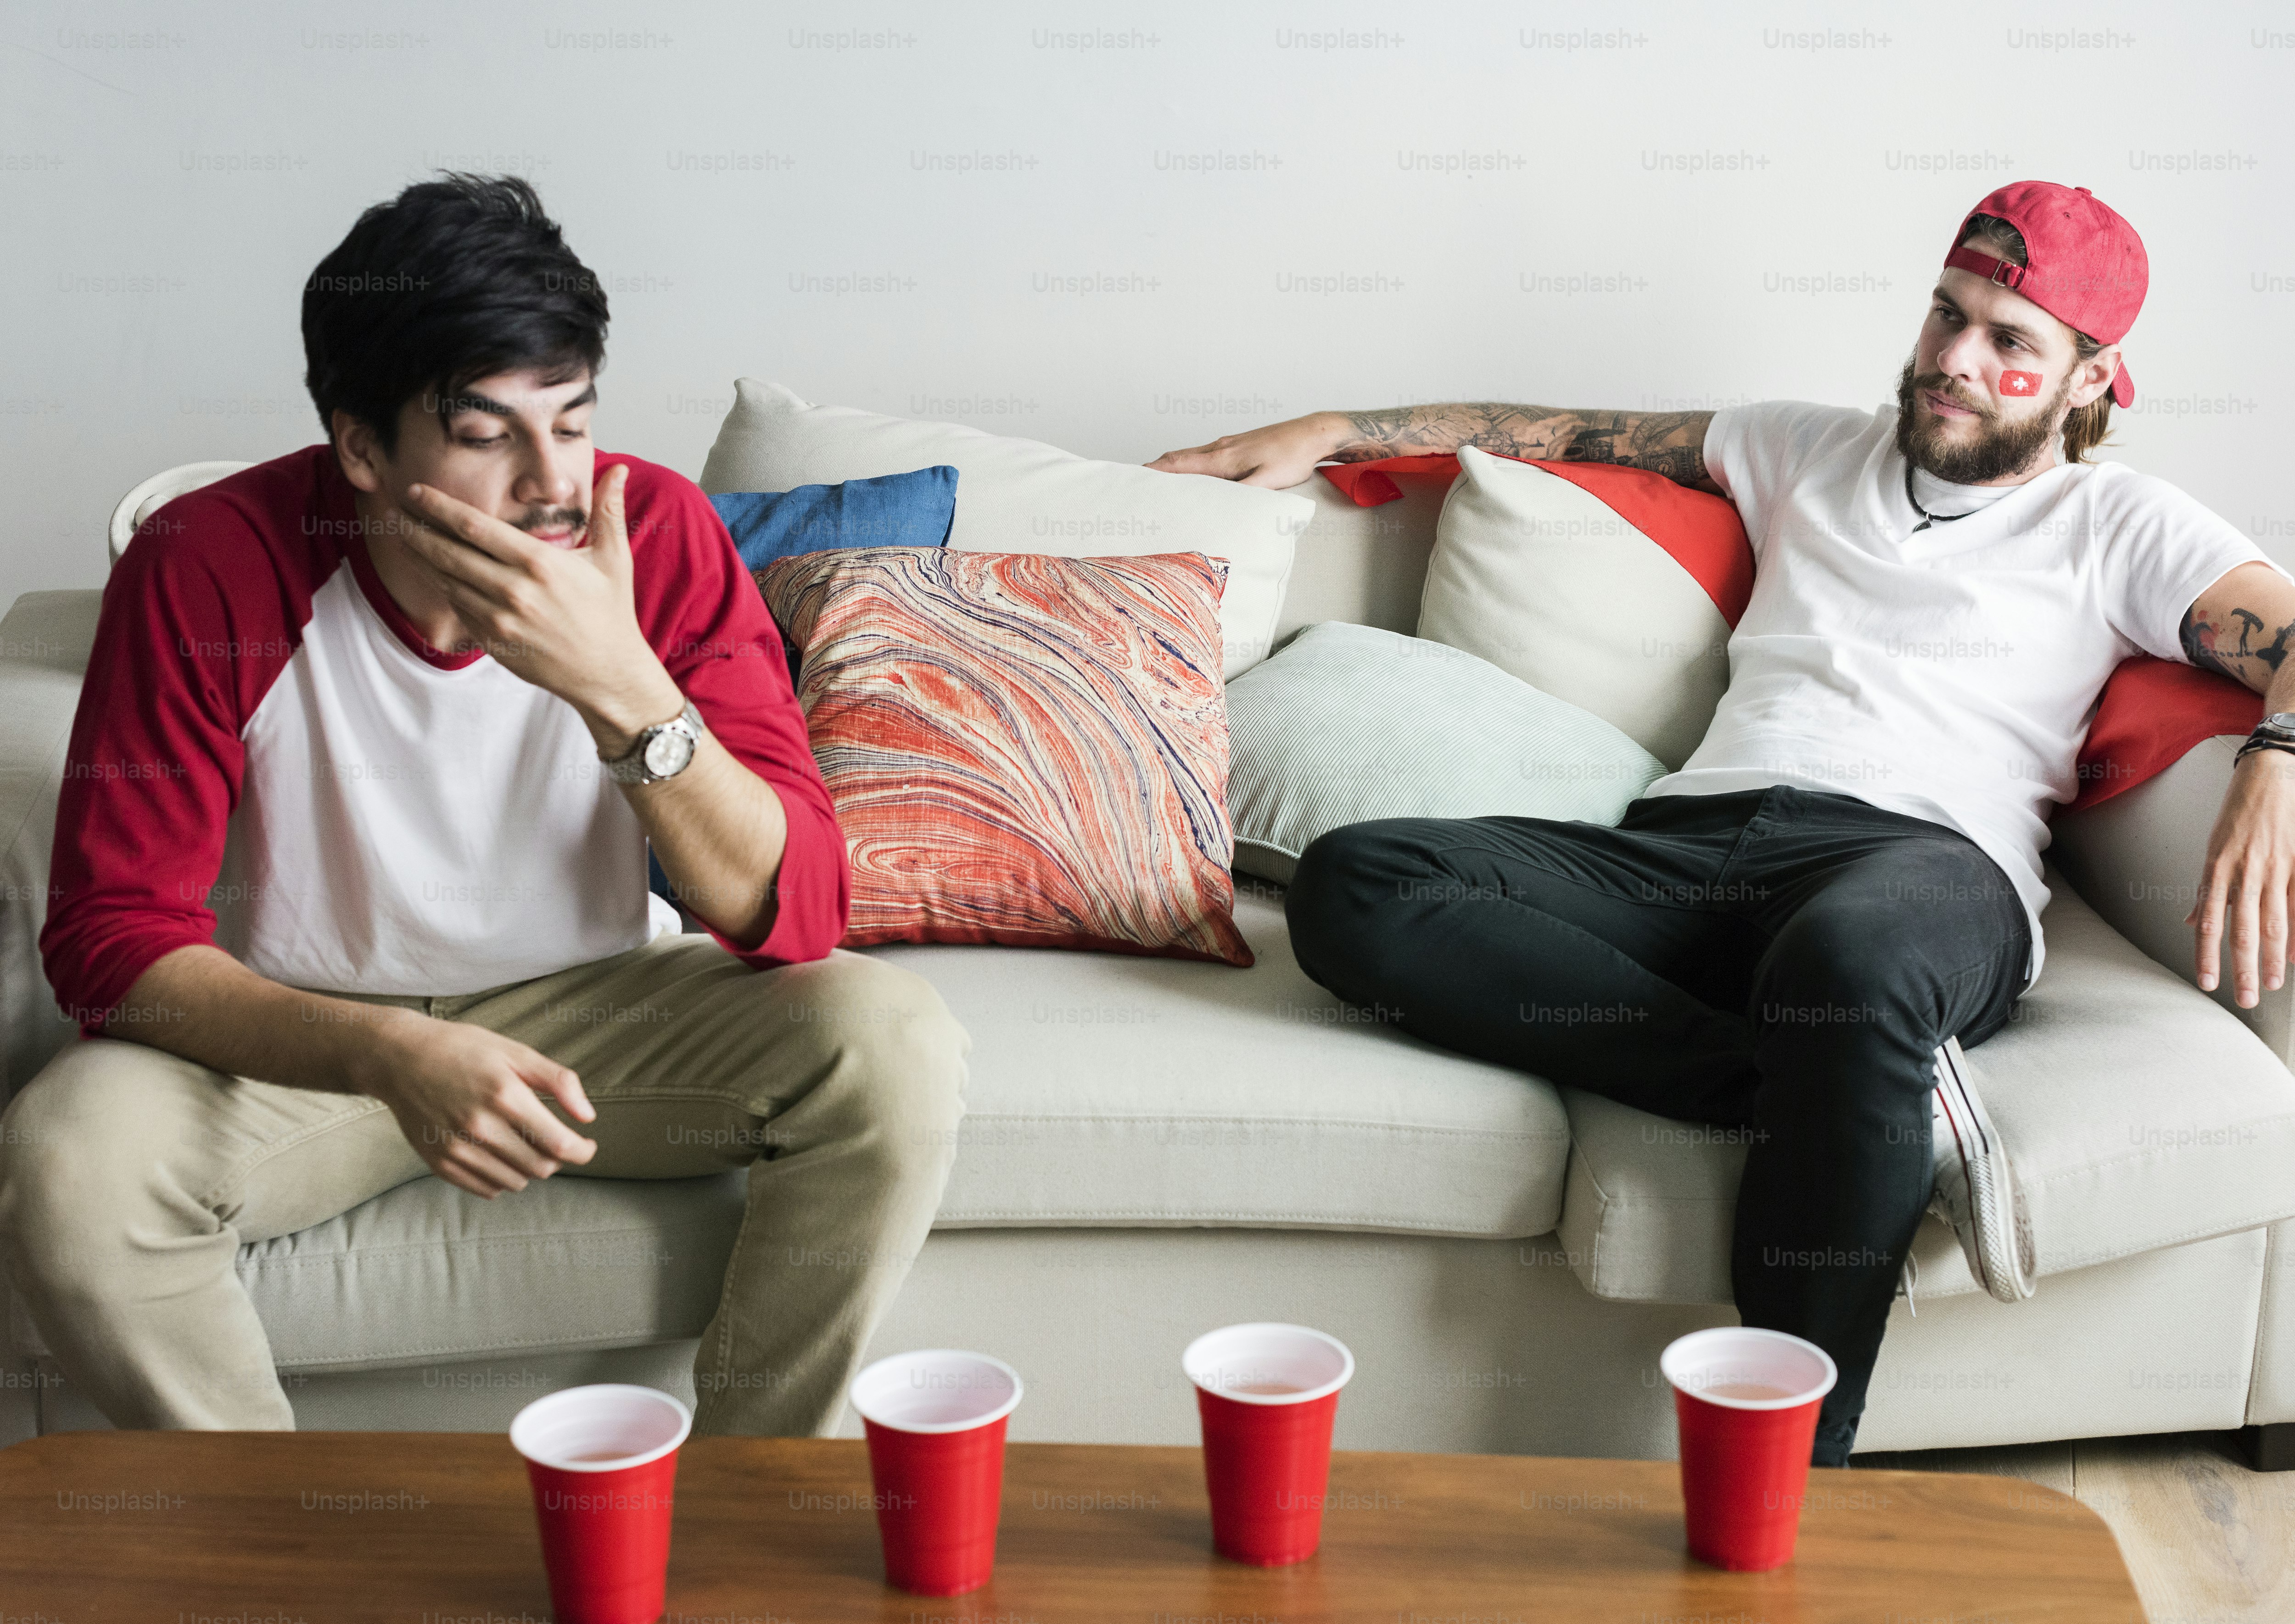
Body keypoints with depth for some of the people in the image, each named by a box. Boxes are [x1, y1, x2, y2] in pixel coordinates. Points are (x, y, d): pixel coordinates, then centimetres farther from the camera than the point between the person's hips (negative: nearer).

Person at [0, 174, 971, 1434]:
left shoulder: (658, 536, -17)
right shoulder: (207, 569, -20)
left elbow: (794, 916, -21)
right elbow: (116, 933, -20)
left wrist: (623, 688, -38)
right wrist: (389, 1056, -38)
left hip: (594, 1005, 1)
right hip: (300, 1037, -1)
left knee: (896, 1048, -24)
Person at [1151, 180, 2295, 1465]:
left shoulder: (2118, 524, 18)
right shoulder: (1815, 451, 32)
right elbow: (1575, 433, 36)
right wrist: (1330, 432, 31)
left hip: (1927, 858, -4)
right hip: (1690, 844, 5)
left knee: (1848, 954, -45)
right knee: (1354, 889, -24)